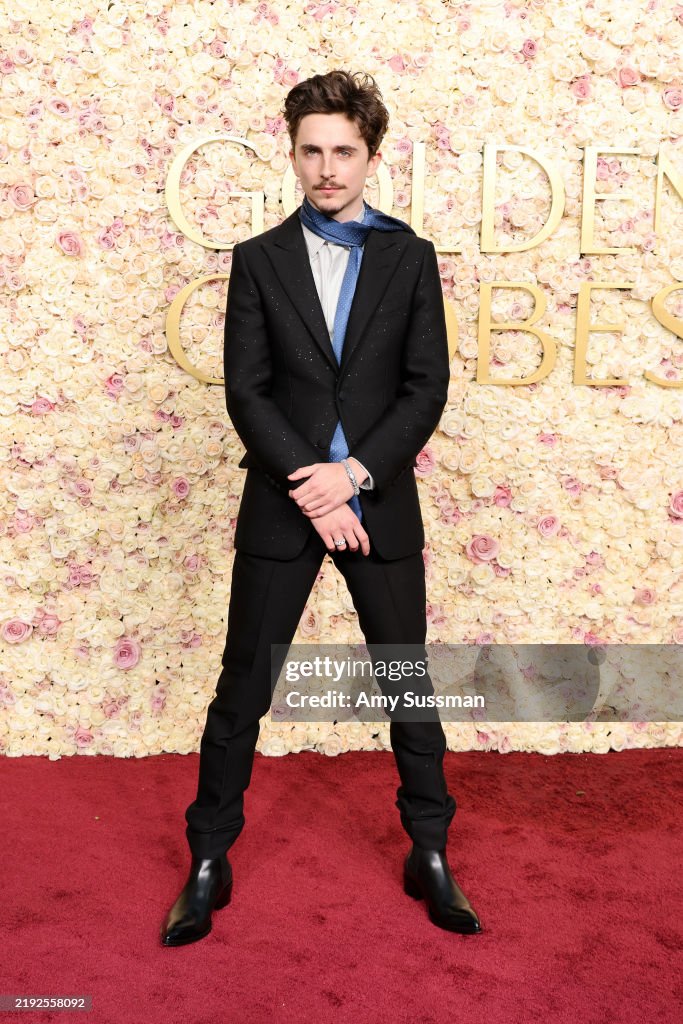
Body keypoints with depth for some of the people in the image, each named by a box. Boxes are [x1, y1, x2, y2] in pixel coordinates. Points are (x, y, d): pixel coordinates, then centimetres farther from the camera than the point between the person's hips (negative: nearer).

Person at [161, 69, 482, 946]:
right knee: (242, 690, 6)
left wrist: (356, 472, -15)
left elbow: (428, 389, -2)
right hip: (281, 505, 0)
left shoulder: (410, 257, 5)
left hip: (382, 504, 1)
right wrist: (311, 489, -14)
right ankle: (209, 863, 22)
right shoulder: (258, 259, 3)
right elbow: (245, 391, -4)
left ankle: (429, 855, 28)